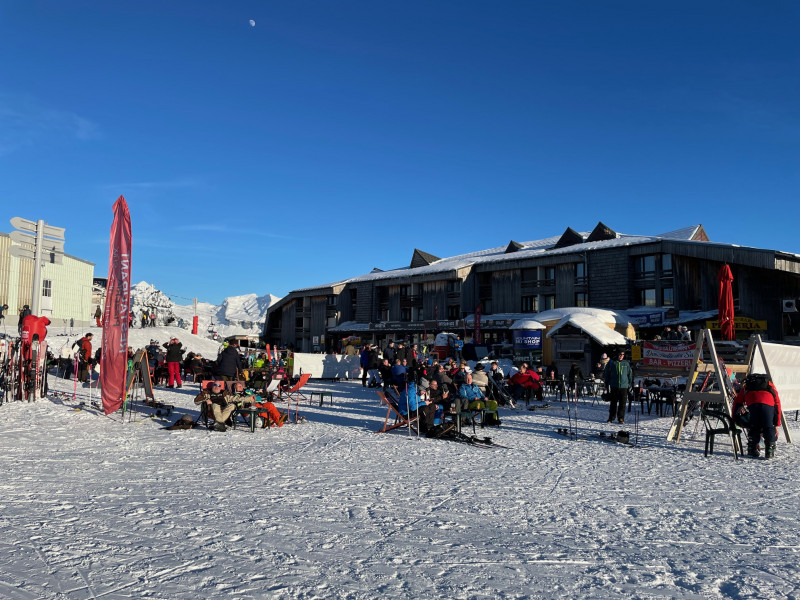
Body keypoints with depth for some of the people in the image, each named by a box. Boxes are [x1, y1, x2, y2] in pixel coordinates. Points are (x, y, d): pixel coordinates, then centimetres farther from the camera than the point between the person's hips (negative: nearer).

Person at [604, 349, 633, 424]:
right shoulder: (612, 363, 2)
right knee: (613, 403, 4)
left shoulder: (626, 363, 7)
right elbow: (607, 373, 8)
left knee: (623, 403, 0)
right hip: (614, 386, -1)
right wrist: (607, 383, 6)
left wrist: (630, 384, 10)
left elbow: (630, 374, 14)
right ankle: (611, 418, 11)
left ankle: (621, 418, 9)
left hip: (624, 386, 1)